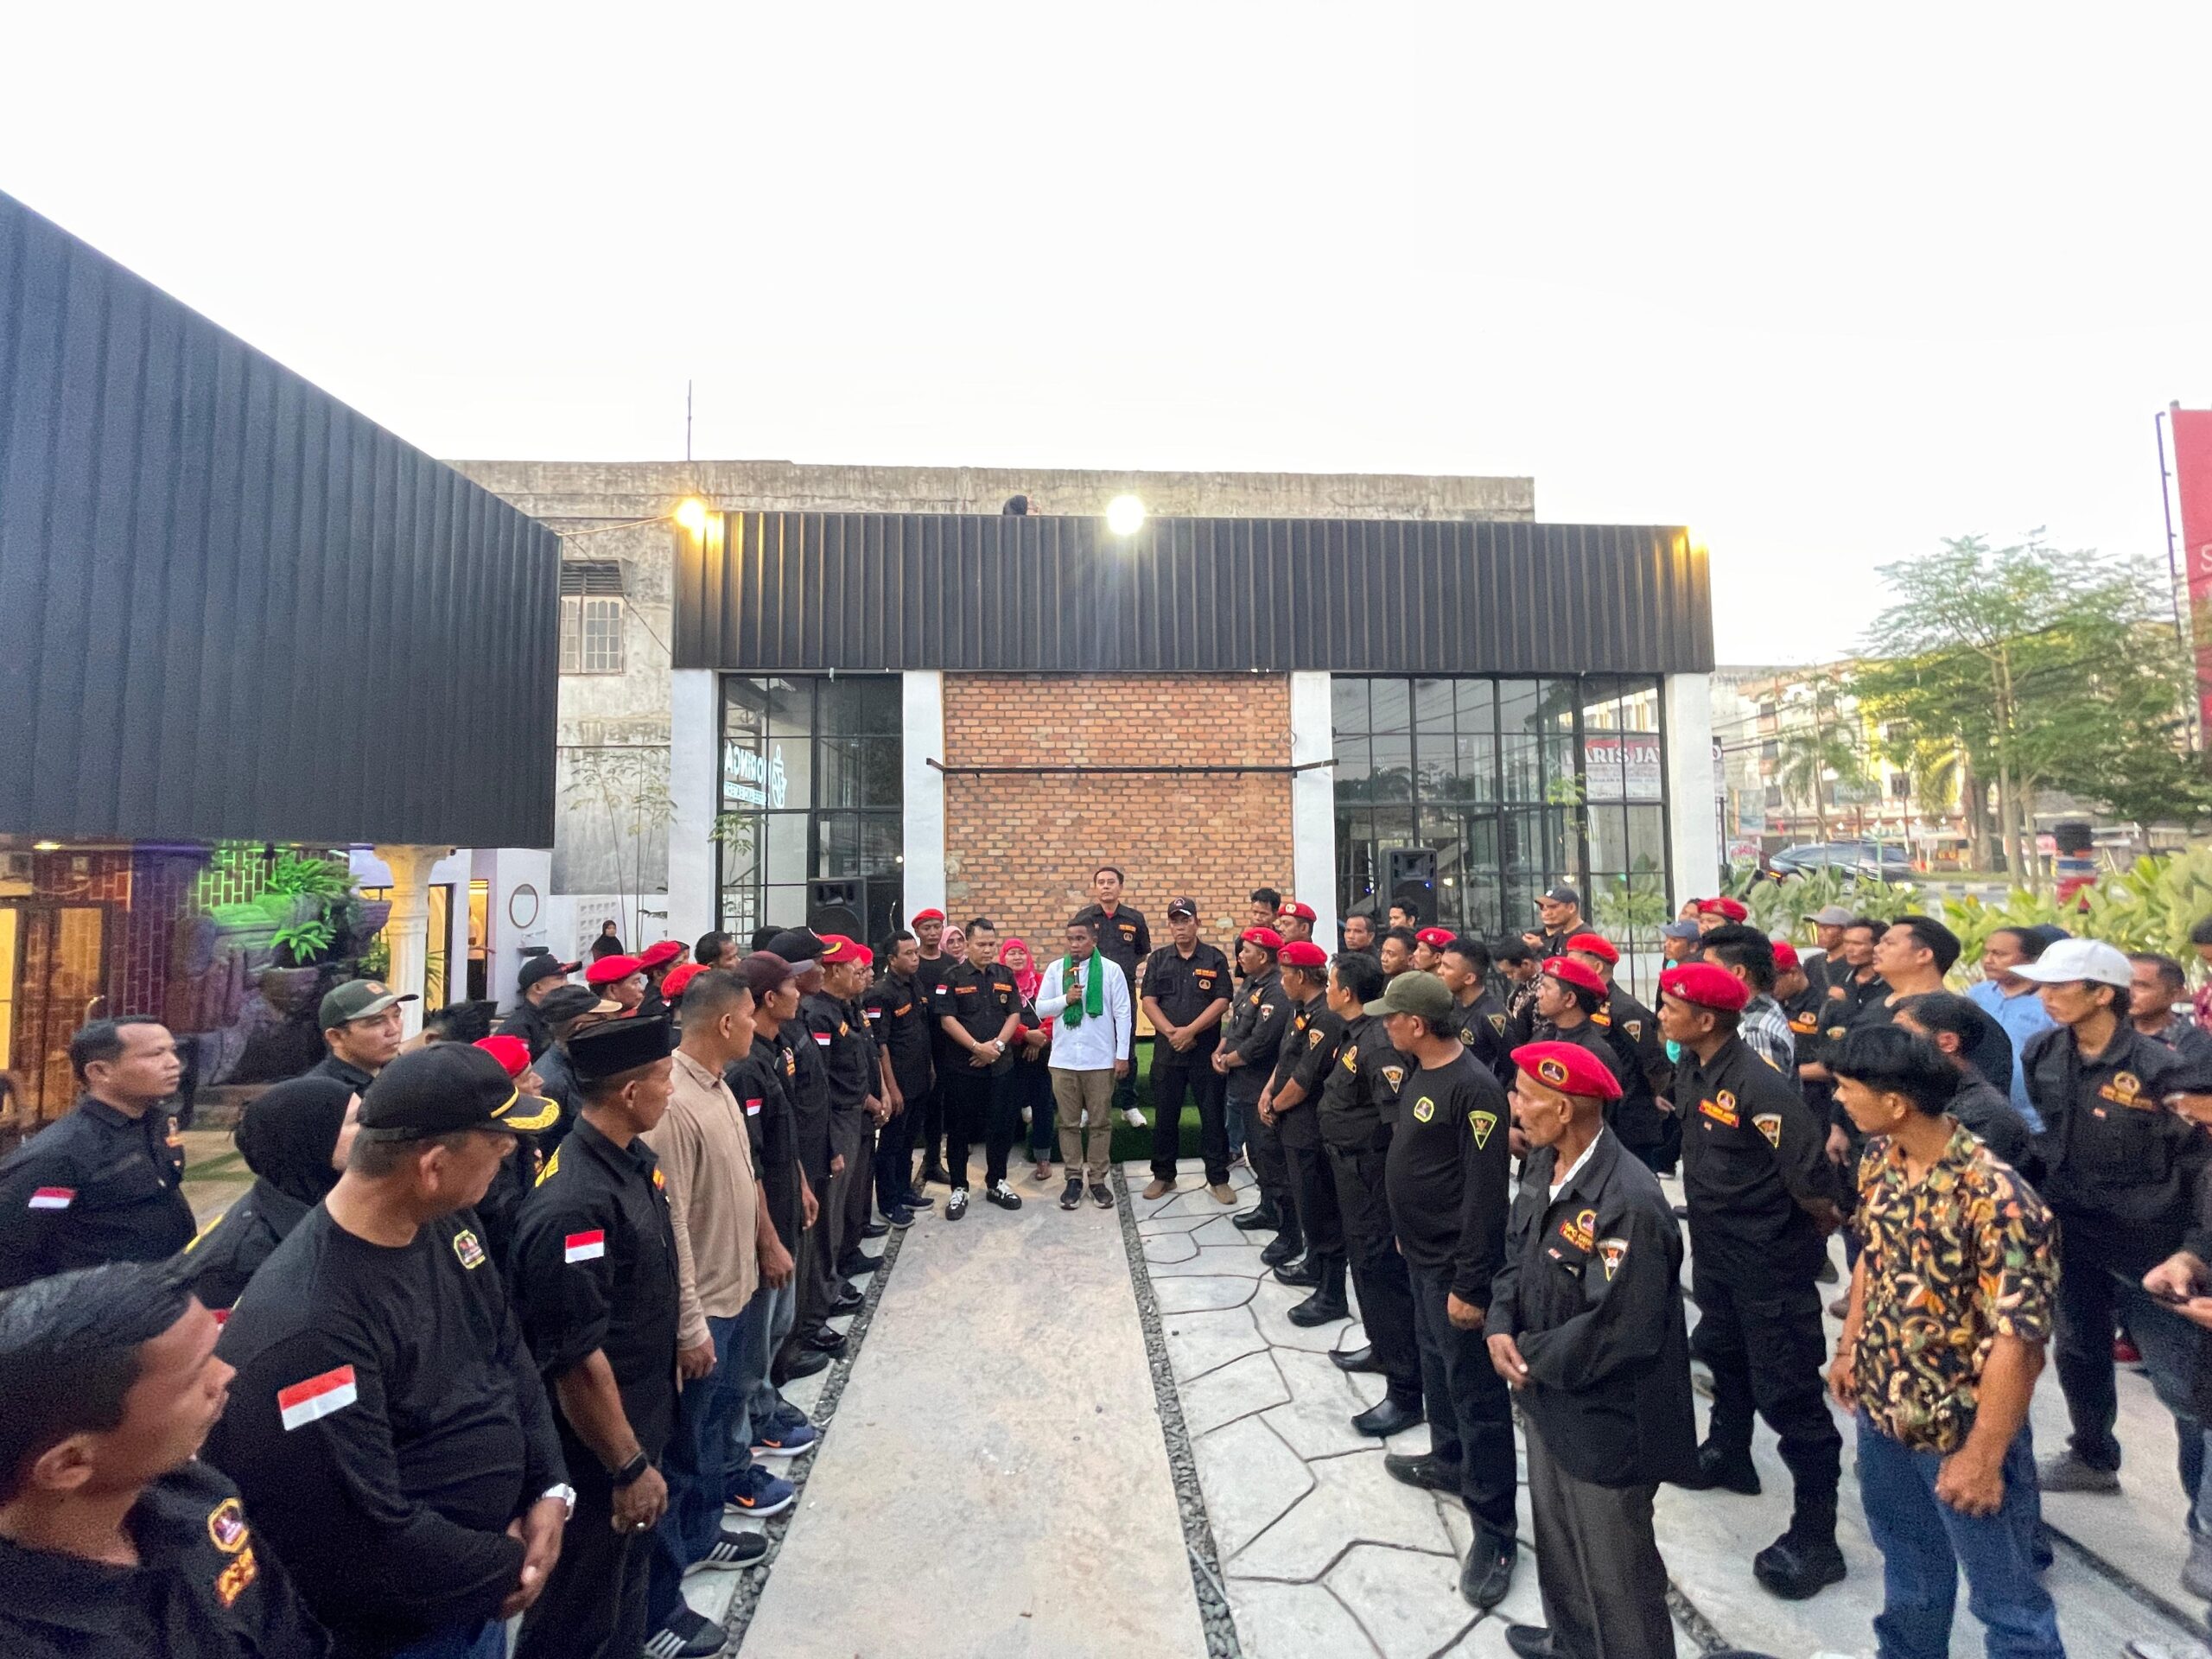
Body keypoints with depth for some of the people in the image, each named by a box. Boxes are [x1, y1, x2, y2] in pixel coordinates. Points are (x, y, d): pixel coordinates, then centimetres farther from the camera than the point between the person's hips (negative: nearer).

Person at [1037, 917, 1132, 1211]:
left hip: (1101, 1059, -2)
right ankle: (1073, 1179, 22)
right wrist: (1065, 999, -14)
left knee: (1100, 1122, 7)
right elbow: (1040, 1008, 3)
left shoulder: (1111, 969, -4)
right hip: (1064, 1059, 2)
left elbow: (1122, 1014, -4)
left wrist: (1122, 1055, -6)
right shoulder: (1055, 969, 2)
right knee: (1069, 1122, 10)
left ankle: (1098, 1180, 19)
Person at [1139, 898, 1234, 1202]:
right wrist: (1171, 1033, -14)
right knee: (1165, 1116, 10)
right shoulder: (1158, 959, 6)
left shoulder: (1215, 958, 1)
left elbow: (1223, 1001, -7)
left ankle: (1218, 1178, 17)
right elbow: (1149, 1002, 0)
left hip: (1206, 1050, -2)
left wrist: (1190, 1031, -16)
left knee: (1214, 1115, 5)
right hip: (1167, 1050, 2)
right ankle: (1163, 1176, 24)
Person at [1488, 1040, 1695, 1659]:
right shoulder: (1541, 1163, -4)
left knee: (1614, 1570, 15)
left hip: (1604, 1421, -8)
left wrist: (1530, 1354, -18)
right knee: (1556, 1539, 29)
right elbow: (1518, 1253, 6)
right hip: (1545, 1398, 8)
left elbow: (1621, 1333, -29)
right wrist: (1500, 1327, -10)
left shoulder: (1630, 1203, -32)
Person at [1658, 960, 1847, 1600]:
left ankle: (1815, 1536, 17)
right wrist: (1710, 1206, 14)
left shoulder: (1757, 1085, -30)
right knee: (1723, 1352, 27)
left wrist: (1824, 1225, -11)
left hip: (1769, 1259, -9)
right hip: (1714, 1245, 9)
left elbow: (1809, 1171, -29)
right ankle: (1728, 1453, 49)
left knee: (1786, 1392, 2)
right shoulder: (1689, 1068, -3)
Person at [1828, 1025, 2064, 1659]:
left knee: (2005, 1597, 16)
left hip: (1963, 1429, -6)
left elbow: (2019, 1339, -24)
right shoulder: (1879, 1159, -6)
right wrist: (1848, 1350, 11)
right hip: (1882, 1411, 7)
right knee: (1908, 1565, 28)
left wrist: (1982, 1456, -19)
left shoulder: (1996, 1198, -29)